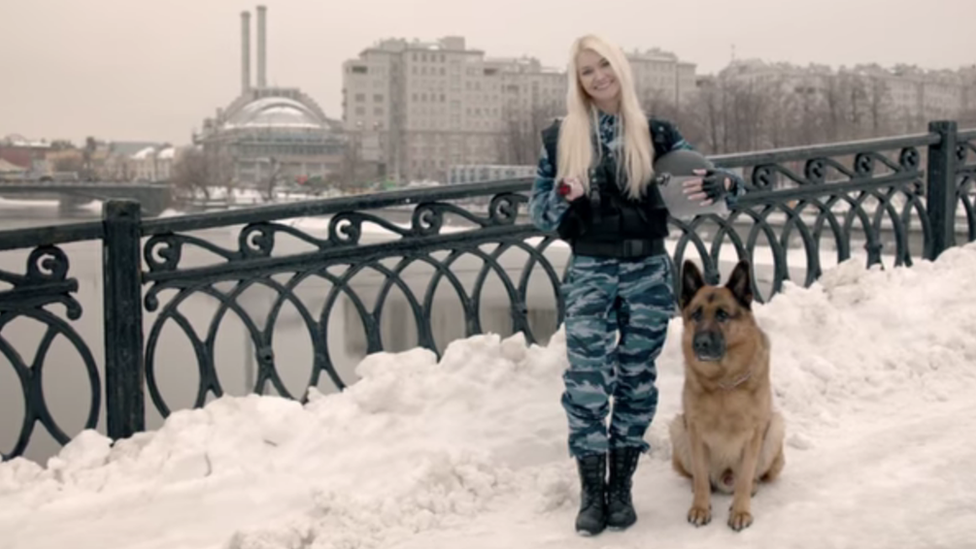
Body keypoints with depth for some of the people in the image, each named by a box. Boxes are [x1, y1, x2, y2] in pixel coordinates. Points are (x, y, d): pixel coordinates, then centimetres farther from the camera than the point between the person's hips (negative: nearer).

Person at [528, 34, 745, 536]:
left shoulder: (655, 134, 2)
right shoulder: (561, 138, 2)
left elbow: (709, 177, -1)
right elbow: (538, 211, 4)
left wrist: (721, 183, -25)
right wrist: (563, 198, -18)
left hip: (648, 272, 1)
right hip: (589, 272, -1)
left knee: (637, 379, 6)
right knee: (586, 381, -8)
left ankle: (622, 485, 18)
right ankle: (591, 490, 5)